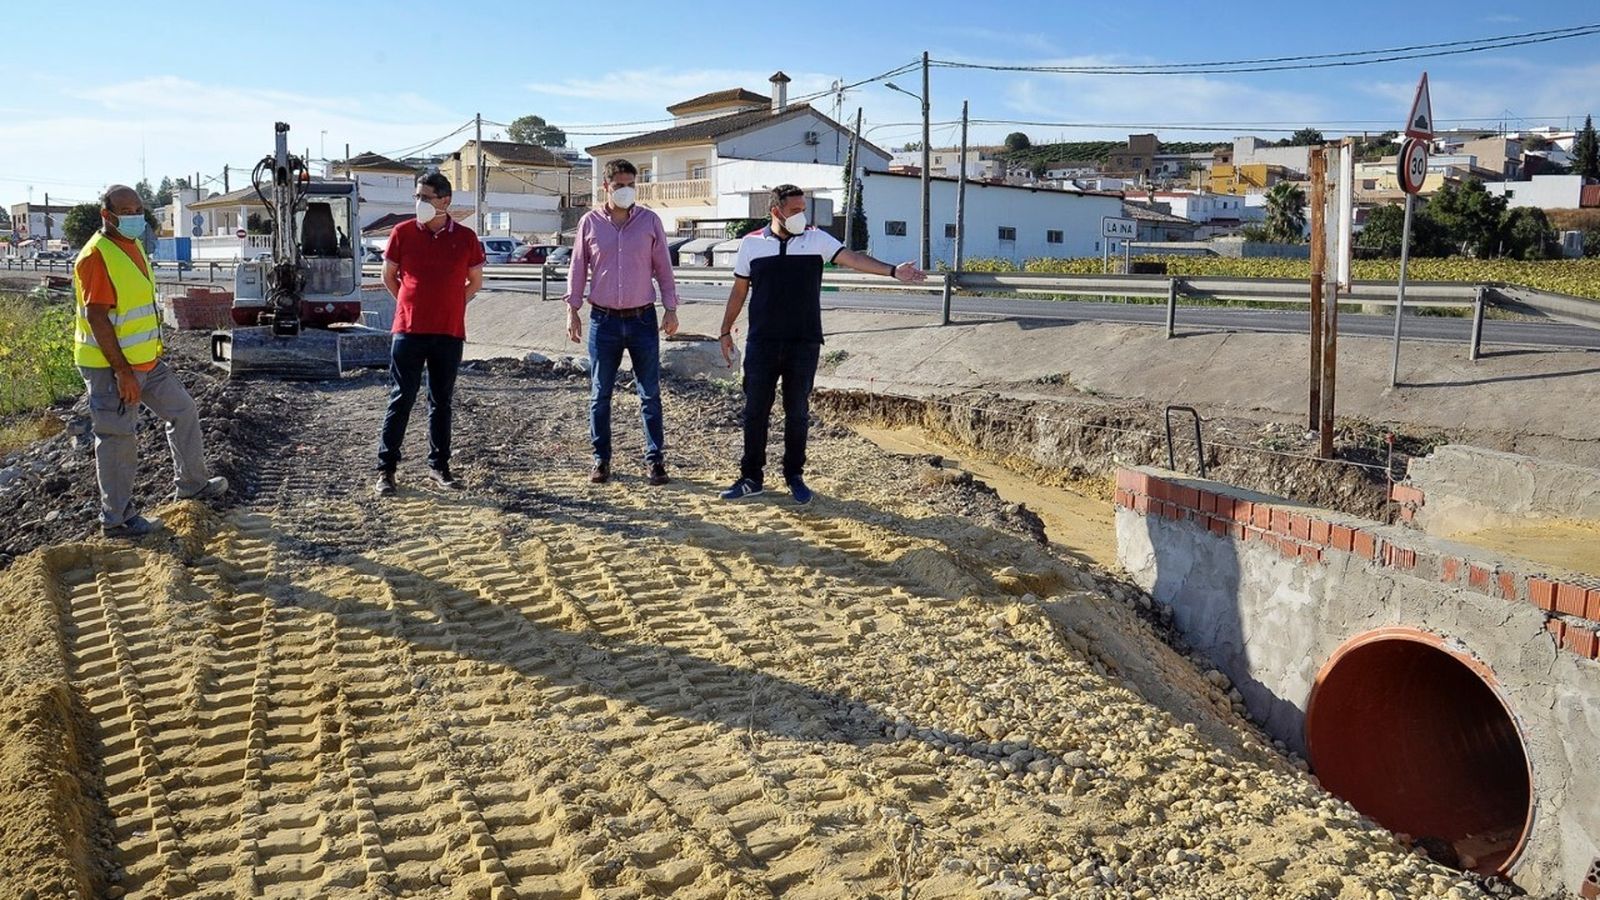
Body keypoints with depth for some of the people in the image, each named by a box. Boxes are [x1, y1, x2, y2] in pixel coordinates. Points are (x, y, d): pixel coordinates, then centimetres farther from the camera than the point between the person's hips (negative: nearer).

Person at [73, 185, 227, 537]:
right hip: (111, 366, -9)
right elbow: (96, 317, -23)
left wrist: (153, 353, 22)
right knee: (119, 439, -1)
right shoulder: (97, 256, -19)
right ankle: (116, 518, 11)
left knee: (183, 410, 17)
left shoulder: (133, 247, 10)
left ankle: (192, 483, 31)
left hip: (146, 361, 9)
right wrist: (122, 371, -25)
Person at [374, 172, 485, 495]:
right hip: (409, 331, -1)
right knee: (401, 399, 0)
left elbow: (475, 282, 13)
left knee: (442, 401, 10)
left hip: (449, 332, 1)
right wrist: (413, 304, 12)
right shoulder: (403, 233, 0)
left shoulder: (466, 237, 1)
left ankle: (439, 465, 21)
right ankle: (386, 469, 6)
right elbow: (388, 276, 11)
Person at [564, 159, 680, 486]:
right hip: (604, 321, 1)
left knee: (650, 394, 4)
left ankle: (655, 458, 13)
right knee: (599, 395, 6)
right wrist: (572, 309, 4)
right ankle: (601, 459, 18)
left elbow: (663, 268, 5)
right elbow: (578, 268, 8)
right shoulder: (590, 222, 2)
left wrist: (671, 308, 1)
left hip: (642, 318, 0)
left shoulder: (650, 221, 2)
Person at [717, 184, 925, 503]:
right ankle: (751, 477, 14)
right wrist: (726, 331, 11)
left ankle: (795, 477, 19)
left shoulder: (816, 239, 2)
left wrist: (892, 271, -23)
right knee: (755, 410, 4)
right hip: (761, 343, 0)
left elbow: (852, 258, -10)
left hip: (804, 344, 0)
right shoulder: (751, 243, 3)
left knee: (798, 413, 6)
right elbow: (739, 290, 11)